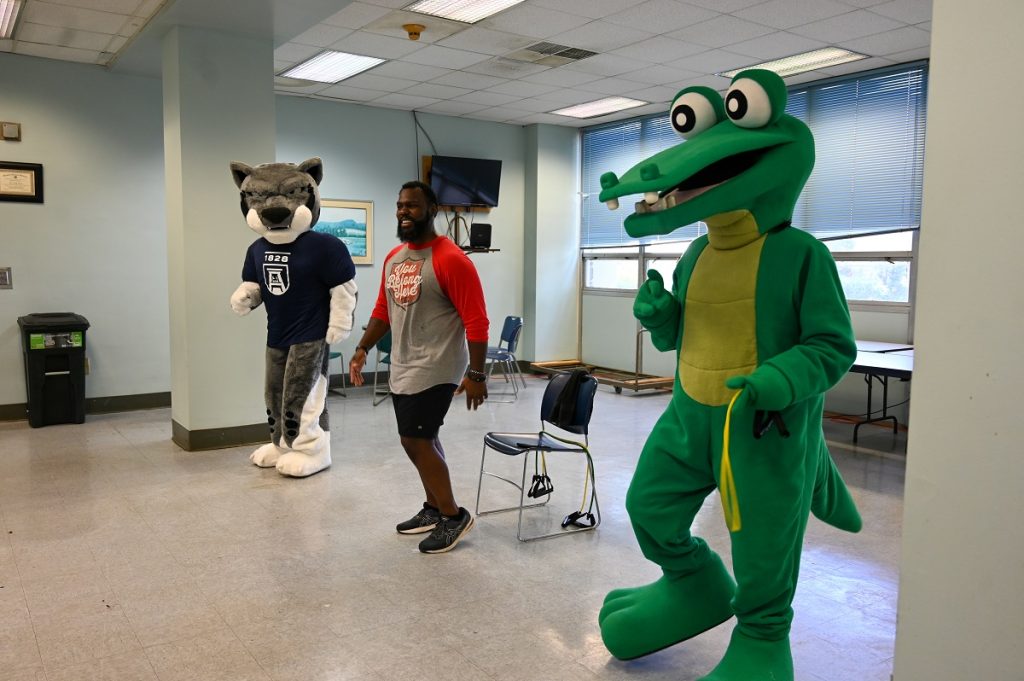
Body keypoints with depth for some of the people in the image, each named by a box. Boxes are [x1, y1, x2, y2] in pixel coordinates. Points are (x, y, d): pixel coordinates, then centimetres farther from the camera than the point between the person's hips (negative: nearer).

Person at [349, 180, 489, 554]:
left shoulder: (450, 259, -15)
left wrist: (476, 374, -19)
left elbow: (476, 320, -17)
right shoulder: (393, 257, 10)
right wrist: (363, 348, 12)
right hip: (402, 368, 8)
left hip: (435, 369, -8)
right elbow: (383, 309, 19)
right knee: (422, 439, 16)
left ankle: (454, 516, 8)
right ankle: (434, 508, 31)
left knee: (415, 440, -7)